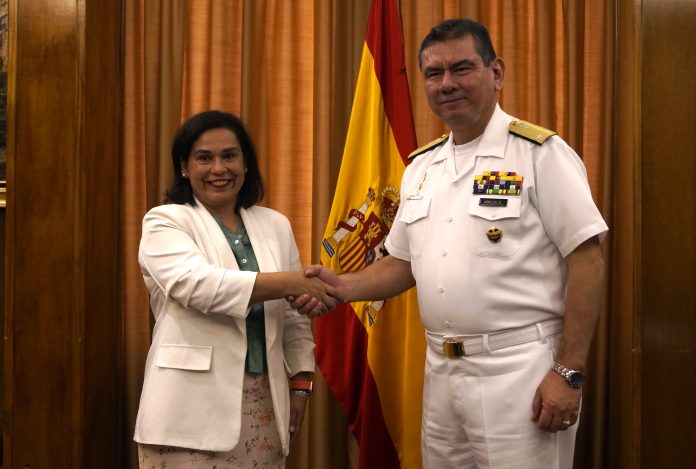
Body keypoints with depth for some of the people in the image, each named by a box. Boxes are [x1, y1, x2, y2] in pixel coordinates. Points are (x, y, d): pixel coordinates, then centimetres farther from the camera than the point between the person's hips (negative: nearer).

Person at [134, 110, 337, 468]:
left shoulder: (275, 226, 11)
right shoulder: (164, 223, -3)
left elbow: (294, 318, 13)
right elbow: (199, 284, -21)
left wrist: (300, 383, 4)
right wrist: (291, 283, -24)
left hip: (263, 403, 4)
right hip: (193, 406, -4)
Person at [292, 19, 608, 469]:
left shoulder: (540, 153, -9)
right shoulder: (421, 167, 10)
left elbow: (587, 260, -12)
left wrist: (569, 372, -15)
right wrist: (341, 286, -1)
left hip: (520, 371, -6)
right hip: (441, 372, 6)